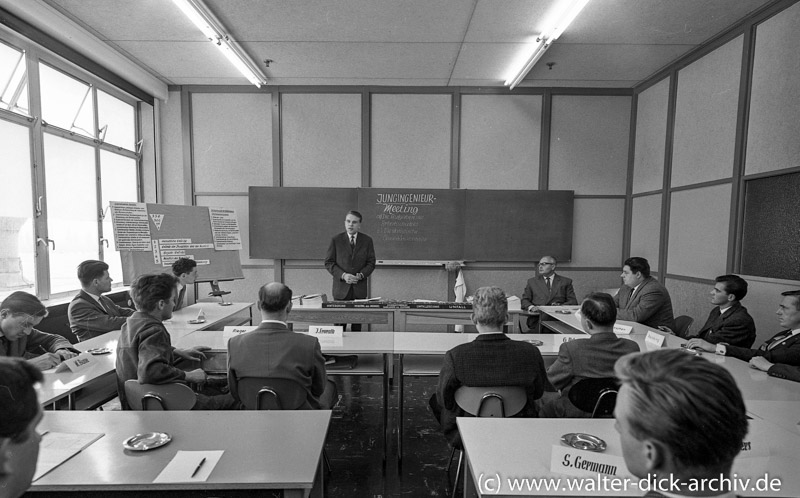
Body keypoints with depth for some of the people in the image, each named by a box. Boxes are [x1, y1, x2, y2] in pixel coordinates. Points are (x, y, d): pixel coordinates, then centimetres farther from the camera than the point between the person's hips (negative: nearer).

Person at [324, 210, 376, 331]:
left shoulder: (367, 240, 4)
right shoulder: (336, 240, 1)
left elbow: (371, 263, 5)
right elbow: (329, 262, 0)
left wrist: (361, 275, -13)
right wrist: (343, 275, -14)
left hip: (359, 288, 1)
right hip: (341, 288, -1)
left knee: (357, 323, 5)